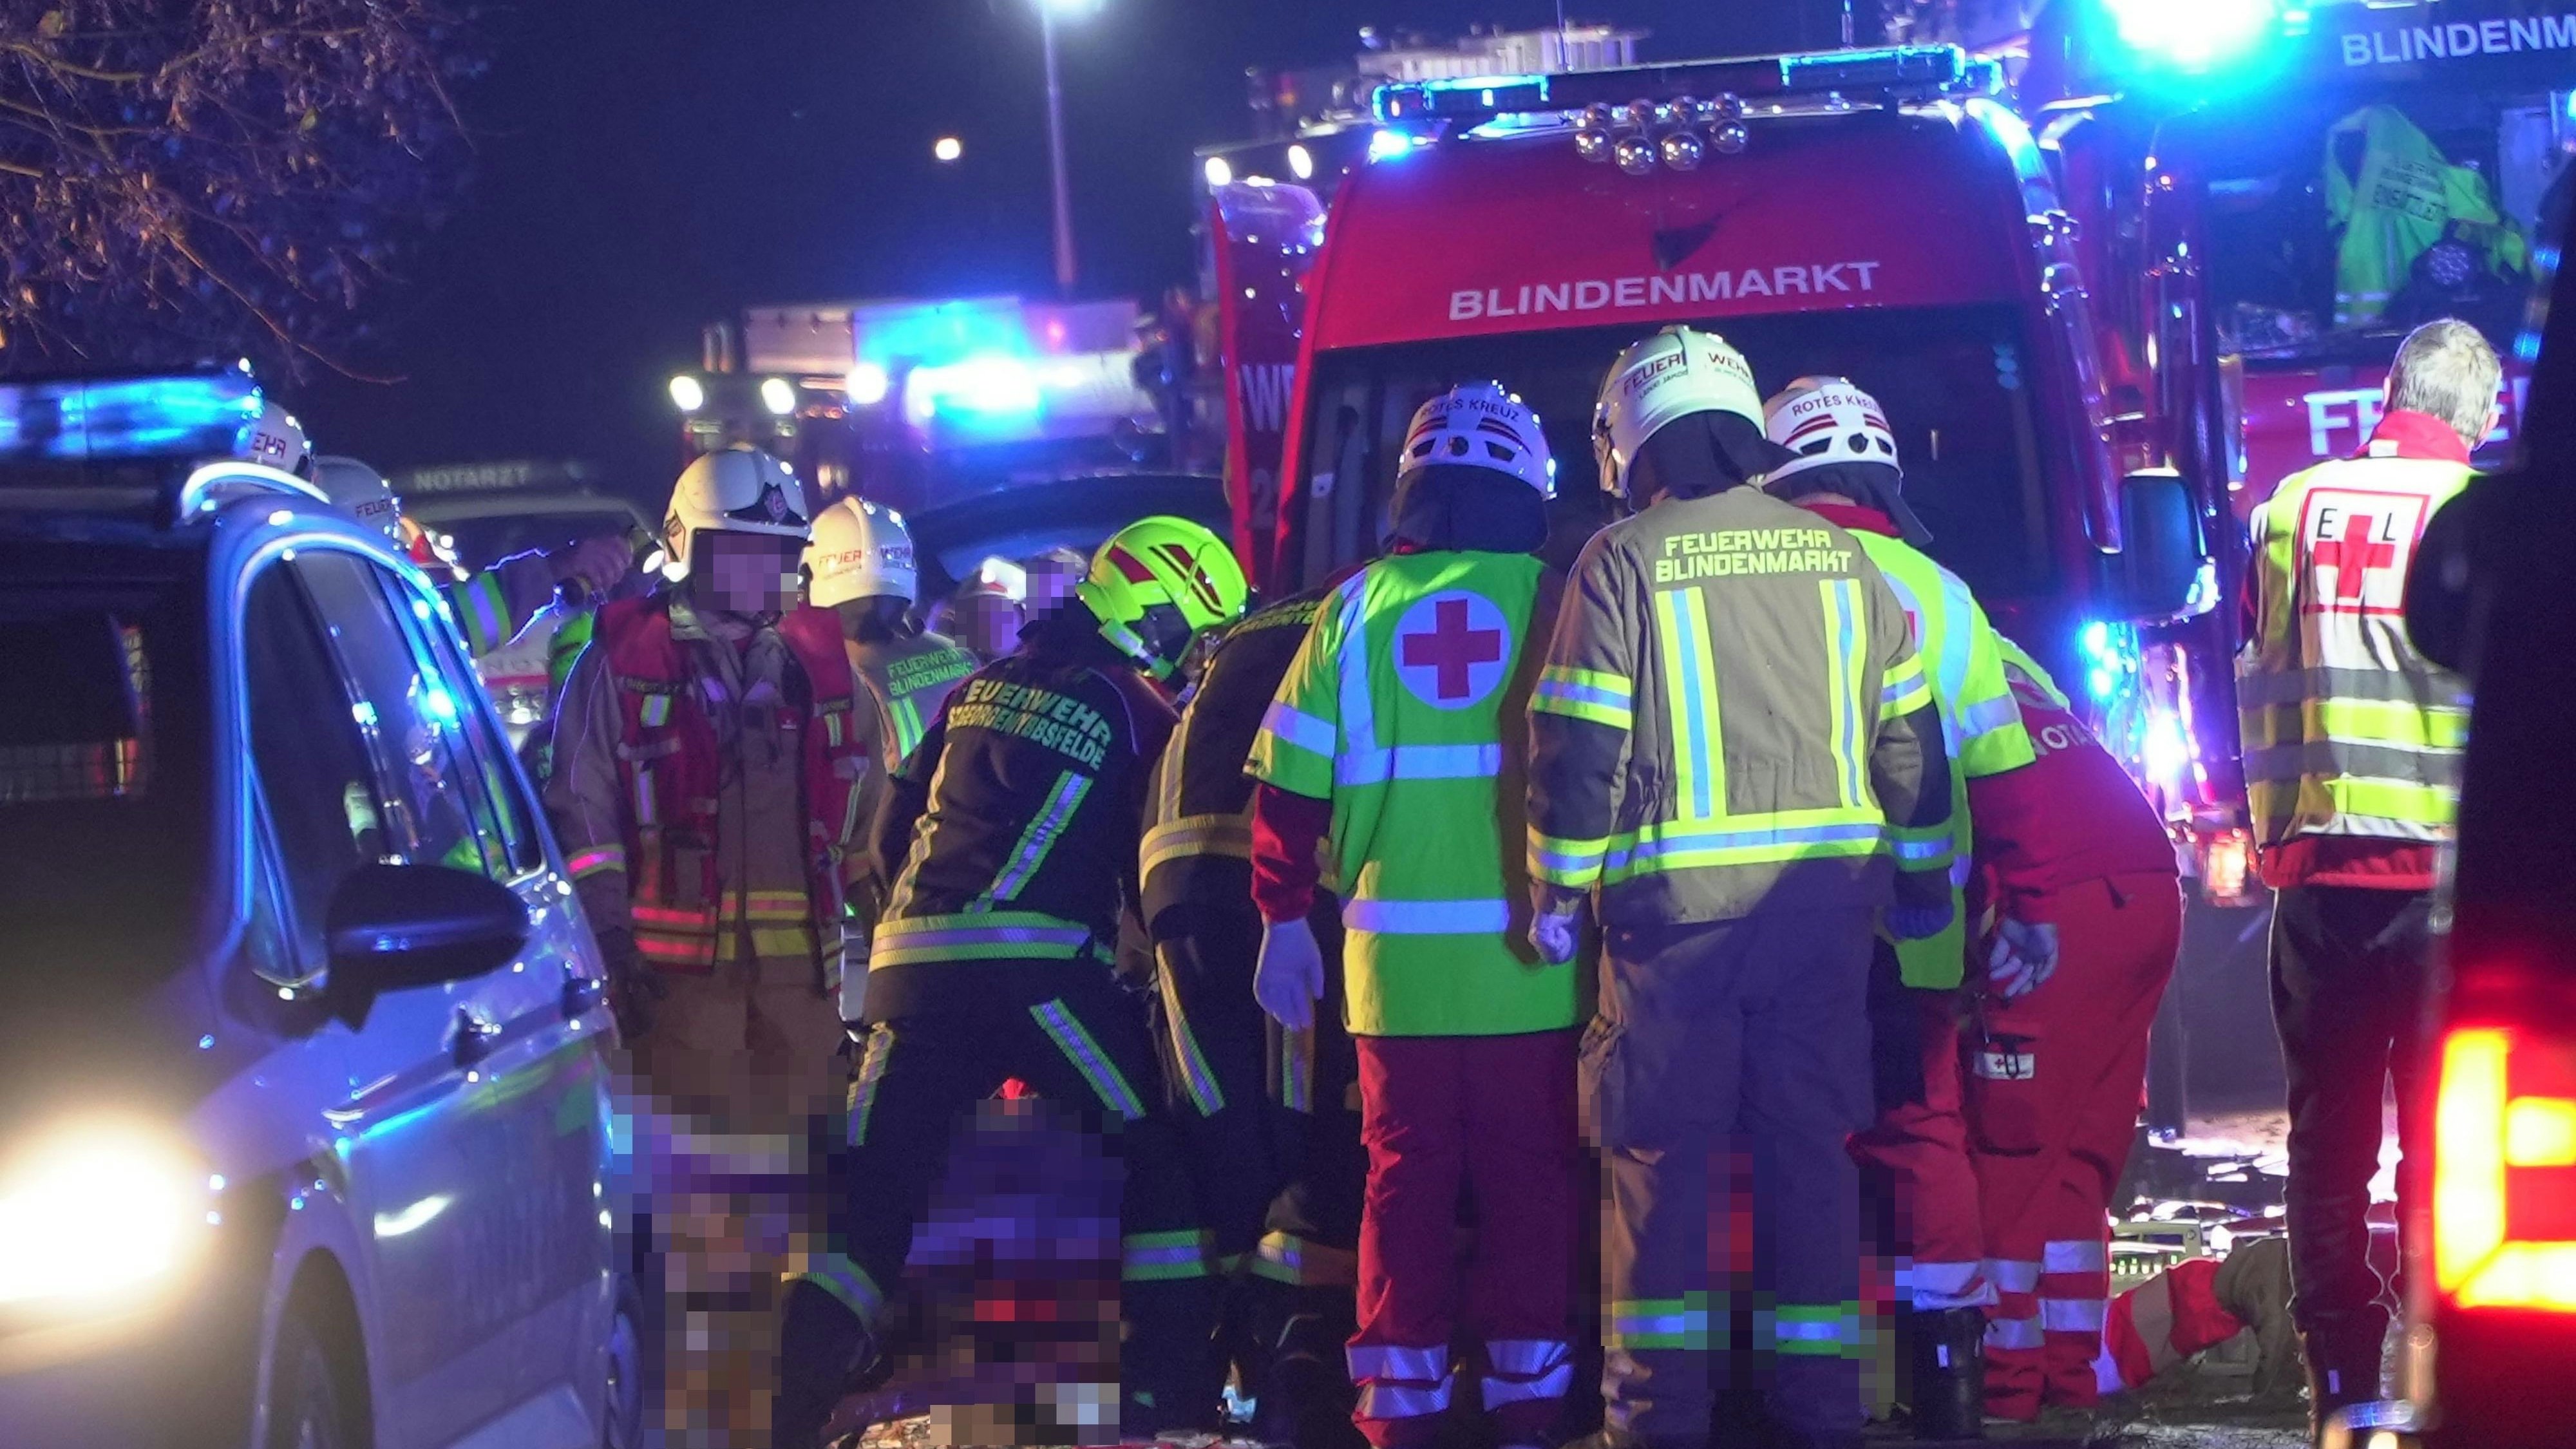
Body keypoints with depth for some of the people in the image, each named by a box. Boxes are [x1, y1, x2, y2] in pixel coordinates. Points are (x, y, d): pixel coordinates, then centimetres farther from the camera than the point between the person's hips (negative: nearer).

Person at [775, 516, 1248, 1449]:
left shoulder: (978, 693, 20)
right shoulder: (1139, 715, 3)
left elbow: (891, 835, 21)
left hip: (913, 964, 5)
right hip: (1040, 970, -5)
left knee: (875, 1193, 6)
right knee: (1163, 1152, 8)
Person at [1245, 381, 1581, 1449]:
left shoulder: (1356, 609, 4)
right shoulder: (1555, 603, -1)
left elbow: (1292, 784, 4)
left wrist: (1284, 919, 11)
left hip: (1395, 952, 2)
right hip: (1527, 953, -2)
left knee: (1406, 1171, 9)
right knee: (1529, 1171, 7)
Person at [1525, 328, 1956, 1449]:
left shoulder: (1624, 562, -5)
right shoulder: (1842, 558, 8)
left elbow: (1579, 744, -7)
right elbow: (1909, 733, 12)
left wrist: (1559, 889, 2)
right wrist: (1923, 879, 21)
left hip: (1677, 896, -4)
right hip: (1825, 894, 4)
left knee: (1662, 1148, 4)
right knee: (1809, 1143, 10)